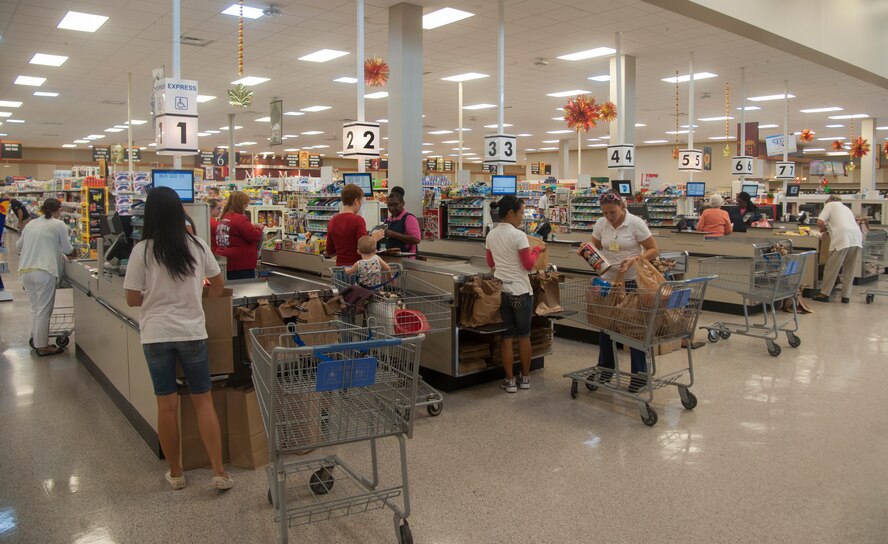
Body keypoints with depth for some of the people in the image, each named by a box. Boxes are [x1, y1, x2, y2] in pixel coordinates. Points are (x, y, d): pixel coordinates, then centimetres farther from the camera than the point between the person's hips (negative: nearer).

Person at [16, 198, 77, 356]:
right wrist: (71, 254, 26)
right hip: (44, 271, -6)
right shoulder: (58, 225, -1)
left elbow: (18, 247, 25)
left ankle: (36, 341, 23)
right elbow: (67, 249, 4)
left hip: (25, 271, 6)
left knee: (35, 309, 16)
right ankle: (42, 347, 4)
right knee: (43, 311, -1)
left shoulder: (30, 224, 15)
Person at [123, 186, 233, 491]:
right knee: (203, 401, 9)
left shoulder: (142, 251, -8)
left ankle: (175, 473, 23)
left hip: (156, 335, -1)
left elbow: (132, 299, -3)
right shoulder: (197, 246, -2)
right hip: (192, 332, 1)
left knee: (167, 405, 9)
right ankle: (219, 473, 8)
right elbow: (218, 285, 8)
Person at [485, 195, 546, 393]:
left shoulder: (491, 235, 6)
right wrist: (537, 250, 4)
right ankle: (525, 377, 21)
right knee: (524, 335, 10)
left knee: (506, 336, 8)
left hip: (500, 290, 5)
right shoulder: (518, 235, -14)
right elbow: (529, 265, -11)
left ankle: (510, 380, 10)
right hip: (520, 291, -4)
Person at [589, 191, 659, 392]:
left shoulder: (636, 223, -11)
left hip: (632, 282, -4)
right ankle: (605, 368, 27)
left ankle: (640, 374, 12)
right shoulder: (601, 224, 2)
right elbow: (594, 247, 12)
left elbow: (654, 250, -9)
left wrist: (633, 260, -24)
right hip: (607, 280, 5)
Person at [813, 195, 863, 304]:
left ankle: (824, 294, 7)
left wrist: (824, 228, 21)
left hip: (842, 238, -6)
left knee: (831, 268, 2)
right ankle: (846, 296, 14)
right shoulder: (846, 208, 33)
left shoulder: (830, 205, 14)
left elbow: (820, 222, 1)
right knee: (850, 270, 13)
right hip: (857, 238, 6)